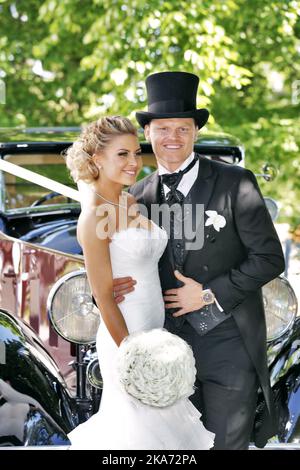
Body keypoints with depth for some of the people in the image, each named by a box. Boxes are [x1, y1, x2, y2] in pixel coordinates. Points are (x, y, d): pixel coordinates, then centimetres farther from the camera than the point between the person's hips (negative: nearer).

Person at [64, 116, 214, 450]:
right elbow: (104, 297, -17)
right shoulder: (94, 216, -16)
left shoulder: (132, 203, 8)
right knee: (147, 426, 2)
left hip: (154, 331, 8)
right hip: (127, 336, -8)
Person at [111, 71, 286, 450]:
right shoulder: (139, 196, 4)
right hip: (168, 344, 4)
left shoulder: (235, 184, -9)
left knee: (226, 442, 5)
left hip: (227, 344, -4)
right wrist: (112, 287, -11)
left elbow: (269, 258, -10)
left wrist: (208, 294, -14)